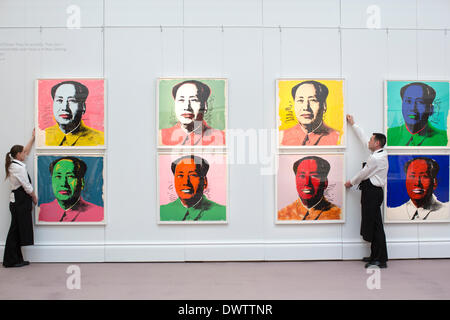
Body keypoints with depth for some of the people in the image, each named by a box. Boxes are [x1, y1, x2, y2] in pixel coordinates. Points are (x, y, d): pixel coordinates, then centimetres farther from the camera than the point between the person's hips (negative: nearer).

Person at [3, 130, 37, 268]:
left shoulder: (13, 163, 12)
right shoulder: (19, 167, -16)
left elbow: (26, 151, 26)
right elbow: (27, 186, -15)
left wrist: (33, 137, 31)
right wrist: (35, 198, 0)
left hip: (17, 199, 10)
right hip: (21, 200, -10)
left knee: (16, 230, 11)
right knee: (17, 229, -4)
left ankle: (14, 259, 16)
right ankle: (12, 260, 2)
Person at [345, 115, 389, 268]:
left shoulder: (375, 158, -17)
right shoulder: (379, 153, 13)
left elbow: (363, 174, -9)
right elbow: (363, 139, 23)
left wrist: (351, 182, 9)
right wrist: (353, 124, 31)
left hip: (372, 193, -10)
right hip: (372, 192, 10)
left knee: (374, 226, -6)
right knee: (372, 225, 12)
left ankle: (380, 259, 0)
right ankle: (376, 256, 19)